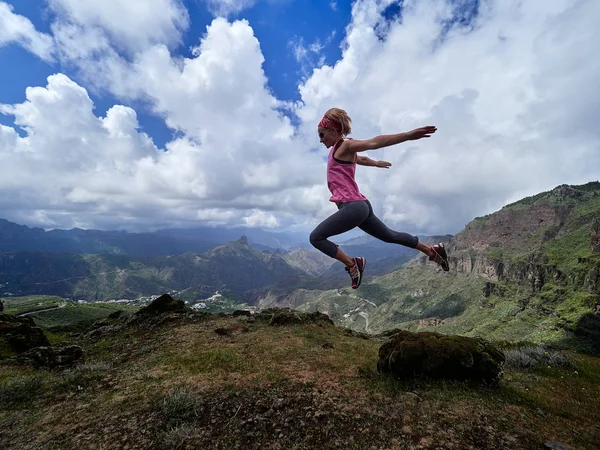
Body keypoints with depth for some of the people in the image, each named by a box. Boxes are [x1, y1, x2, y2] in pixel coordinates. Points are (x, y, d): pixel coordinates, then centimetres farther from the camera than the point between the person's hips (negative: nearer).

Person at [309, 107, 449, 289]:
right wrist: (377, 163, 59)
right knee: (390, 236, 22)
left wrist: (408, 135, -33)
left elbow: (373, 143, -21)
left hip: (353, 207, -10)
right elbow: (362, 159, 39)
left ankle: (353, 263, -2)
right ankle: (432, 251, 34)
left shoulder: (345, 146, -5)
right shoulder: (338, 151, 21)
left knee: (316, 237, -9)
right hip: (358, 207, 10)